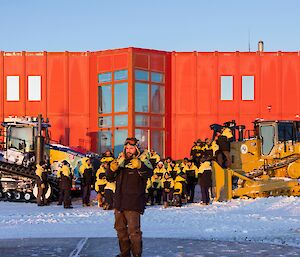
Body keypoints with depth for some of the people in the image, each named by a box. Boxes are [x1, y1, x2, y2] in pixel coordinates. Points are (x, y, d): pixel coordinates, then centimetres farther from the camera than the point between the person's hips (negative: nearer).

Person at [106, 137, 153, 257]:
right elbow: (110, 178, 12)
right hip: (119, 202, 7)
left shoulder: (142, 162, -5)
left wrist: (139, 166, -47)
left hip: (133, 203, -7)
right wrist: (112, 169, -10)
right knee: (120, 229, 16)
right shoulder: (120, 161, 13)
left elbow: (149, 173, -26)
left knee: (134, 231, -11)